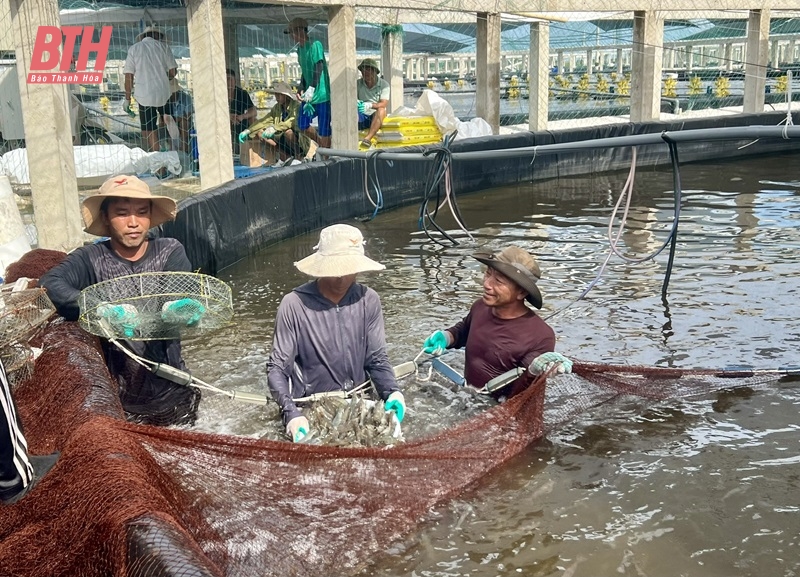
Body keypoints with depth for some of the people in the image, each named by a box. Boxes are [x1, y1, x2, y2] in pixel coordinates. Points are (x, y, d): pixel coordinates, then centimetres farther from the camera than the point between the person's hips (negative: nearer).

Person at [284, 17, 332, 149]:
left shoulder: (315, 45, -11)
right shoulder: (300, 49, 15)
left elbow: (319, 68, -19)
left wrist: (311, 89, -27)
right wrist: (303, 91, 14)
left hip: (321, 93, -9)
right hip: (308, 95, 9)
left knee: (324, 129, -6)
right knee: (303, 126, 8)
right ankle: (323, 146, 25)